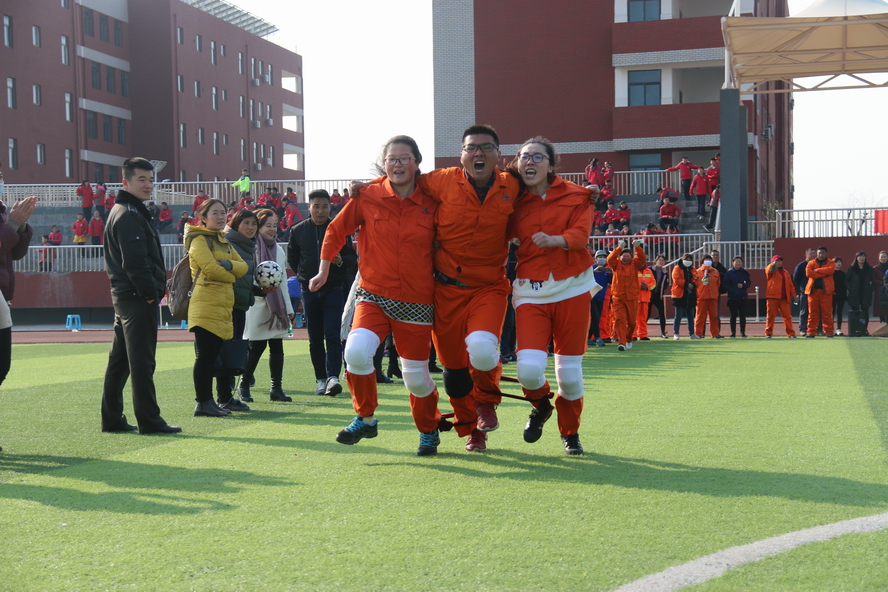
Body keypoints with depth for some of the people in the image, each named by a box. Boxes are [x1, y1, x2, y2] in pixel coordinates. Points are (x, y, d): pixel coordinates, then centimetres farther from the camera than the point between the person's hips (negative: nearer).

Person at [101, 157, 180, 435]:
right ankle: (149, 420, -5)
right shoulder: (129, 215, -12)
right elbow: (134, 261, -21)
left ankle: (112, 419, 17)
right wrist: (150, 292, -16)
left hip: (124, 297, 11)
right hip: (138, 298, -11)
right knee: (141, 361, -8)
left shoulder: (121, 212, 21)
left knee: (120, 360, 12)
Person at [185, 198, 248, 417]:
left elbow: (243, 266, 10)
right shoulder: (199, 240, -5)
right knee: (205, 355, -8)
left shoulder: (223, 242, 21)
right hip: (205, 306, -8)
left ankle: (208, 401, 13)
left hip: (223, 307, 8)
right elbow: (211, 268, -17)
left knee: (212, 356, 10)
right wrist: (231, 276, 0)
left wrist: (228, 265, -11)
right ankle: (202, 403, -6)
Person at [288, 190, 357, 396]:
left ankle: (333, 377, -18)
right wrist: (304, 275, 10)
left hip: (334, 289, -2)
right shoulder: (298, 231, 5)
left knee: (332, 336, -12)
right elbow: (292, 259, 17)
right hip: (309, 290, 2)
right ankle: (321, 379, 13)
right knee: (315, 339, 6)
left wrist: (341, 261, -18)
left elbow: (352, 257, 2)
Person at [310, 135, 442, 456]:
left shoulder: (432, 204, -3)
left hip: (416, 303, 0)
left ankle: (428, 432, 34)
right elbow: (337, 230, 11)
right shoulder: (367, 197, -3)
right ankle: (365, 418, -1)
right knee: (357, 350, -25)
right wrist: (323, 270, 12)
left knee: (416, 376, 5)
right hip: (374, 295, 0)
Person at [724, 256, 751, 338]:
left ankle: (743, 332, 8)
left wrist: (743, 286, -9)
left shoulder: (744, 272, 7)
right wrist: (733, 291, -13)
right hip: (732, 297, -2)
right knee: (733, 315, 2)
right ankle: (733, 332, 7)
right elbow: (726, 285, -2)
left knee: (742, 315, 2)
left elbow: (749, 282, 11)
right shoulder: (728, 273, 0)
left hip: (743, 297, 2)